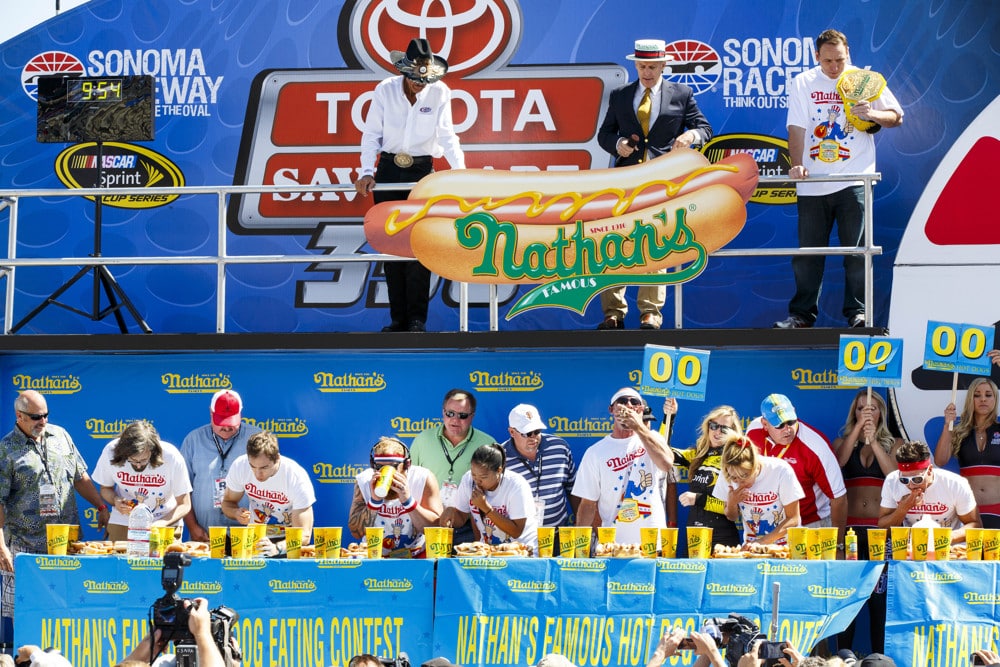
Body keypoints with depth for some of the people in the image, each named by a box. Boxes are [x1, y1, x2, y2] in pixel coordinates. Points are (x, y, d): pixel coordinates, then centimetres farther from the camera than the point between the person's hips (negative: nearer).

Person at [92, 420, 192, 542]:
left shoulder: (172, 458, -23)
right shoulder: (110, 452, -18)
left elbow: (184, 505, -12)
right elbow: (105, 488, 2)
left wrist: (161, 523, -29)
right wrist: (115, 501, -21)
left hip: (165, 522, -1)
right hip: (122, 522, 1)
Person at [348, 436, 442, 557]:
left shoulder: (424, 478, -10)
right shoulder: (363, 481, -6)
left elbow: (436, 527, -15)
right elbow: (356, 532, -9)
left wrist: (408, 501, -26)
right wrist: (374, 501, -23)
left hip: (417, 557, -1)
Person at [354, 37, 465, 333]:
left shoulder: (440, 93, -6)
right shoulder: (385, 90, -6)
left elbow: (447, 136, -3)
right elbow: (372, 135, -2)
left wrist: (460, 171, -16)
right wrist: (367, 172, -13)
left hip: (422, 170, -1)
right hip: (389, 170, 1)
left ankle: (417, 318, -6)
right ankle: (398, 318, 6)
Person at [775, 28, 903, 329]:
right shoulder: (803, 84, 5)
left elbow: (897, 118, 7)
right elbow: (797, 127, 0)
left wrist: (872, 114, -13)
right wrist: (796, 164, -13)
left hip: (854, 179, -1)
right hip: (813, 182, 1)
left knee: (856, 251, -3)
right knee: (807, 251, 4)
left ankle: (857, 312, 4)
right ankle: (801, 313, 12)